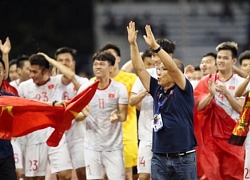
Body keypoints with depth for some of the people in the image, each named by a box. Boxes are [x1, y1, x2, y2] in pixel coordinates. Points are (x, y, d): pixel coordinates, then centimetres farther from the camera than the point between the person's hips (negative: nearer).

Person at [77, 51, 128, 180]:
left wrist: (117, 117, -30)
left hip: (113, 146, -2)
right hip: (92, 146, 2)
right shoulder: (85, 88, 2)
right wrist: (84, 114, -19)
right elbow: (76, 117, 5)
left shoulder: (119, 88, -3)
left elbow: (124, 116, -6)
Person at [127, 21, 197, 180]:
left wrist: (155, 46, -25)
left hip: (184, 158, -6)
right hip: (159, 158, 6)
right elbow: (139, 69, 9)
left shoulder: (183, 90, -4)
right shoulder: (157, 90, 10)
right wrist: (133, 44, 1)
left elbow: (173, 68, -19)